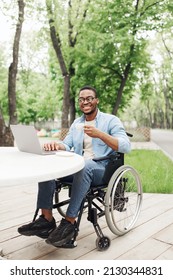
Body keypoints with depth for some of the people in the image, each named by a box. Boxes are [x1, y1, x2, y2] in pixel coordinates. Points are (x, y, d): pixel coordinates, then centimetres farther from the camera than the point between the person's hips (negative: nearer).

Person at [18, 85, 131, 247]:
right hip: (77, 168, 6)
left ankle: (70, 223, -28)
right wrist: (57, 145, -16)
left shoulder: (110, 120, -1)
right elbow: (67, 145, 9)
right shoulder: (76, 123, 18)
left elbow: (126, 147, -13)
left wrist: (100, 134, -25)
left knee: (84, 165, -38)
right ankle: (46, 219, -18)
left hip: (101, 169, -5)